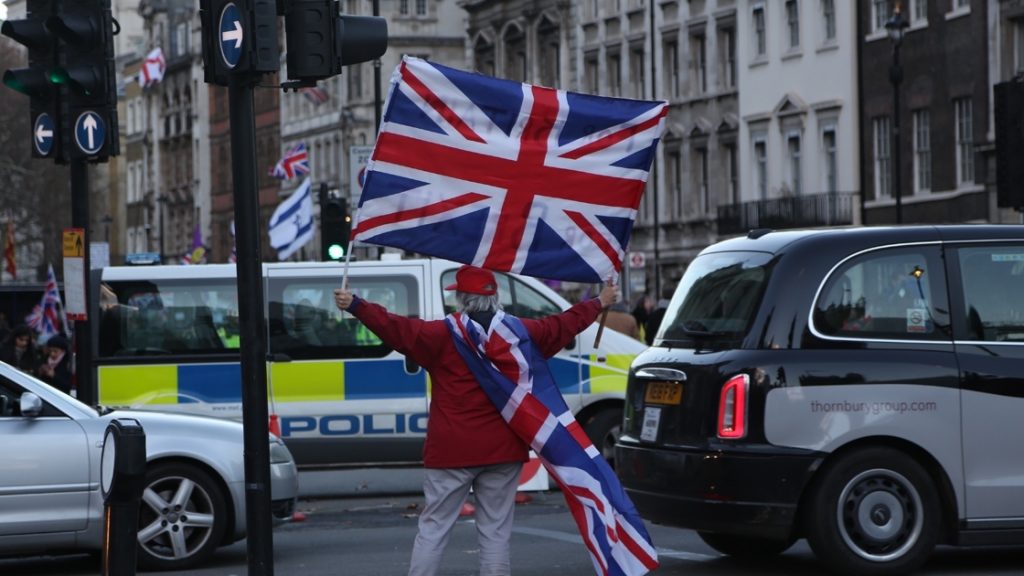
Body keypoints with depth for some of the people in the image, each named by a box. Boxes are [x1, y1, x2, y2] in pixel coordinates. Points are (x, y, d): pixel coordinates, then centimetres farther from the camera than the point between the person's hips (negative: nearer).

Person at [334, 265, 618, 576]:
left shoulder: (443, 335, -7)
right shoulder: (521, 333, 5)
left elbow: (396, 328, -12)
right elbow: (564, 325, 19)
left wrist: (355, 305, -7)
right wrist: (599, 303, 35)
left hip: (451, 452, -3)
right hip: (503, 452, 3)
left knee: (433, 529, 3)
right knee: (495, 533, 6)